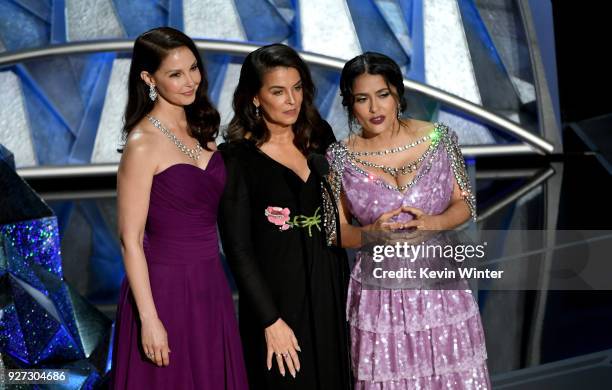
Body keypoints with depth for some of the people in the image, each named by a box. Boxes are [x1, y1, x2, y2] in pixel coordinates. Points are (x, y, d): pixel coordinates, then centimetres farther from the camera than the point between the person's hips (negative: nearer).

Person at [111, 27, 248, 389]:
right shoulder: (143, 143, -15)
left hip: (211, 284, 7)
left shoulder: (200, 128, 6)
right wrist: (149, 319, -17)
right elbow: (130, 240, -15)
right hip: (167, 287, -7)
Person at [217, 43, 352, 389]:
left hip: (331, 293, 5)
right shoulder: (238, 157, -11)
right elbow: (238, 249, -12)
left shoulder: (319, 136, 3)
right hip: (278, 298, -5)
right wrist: (270, 321, -14)